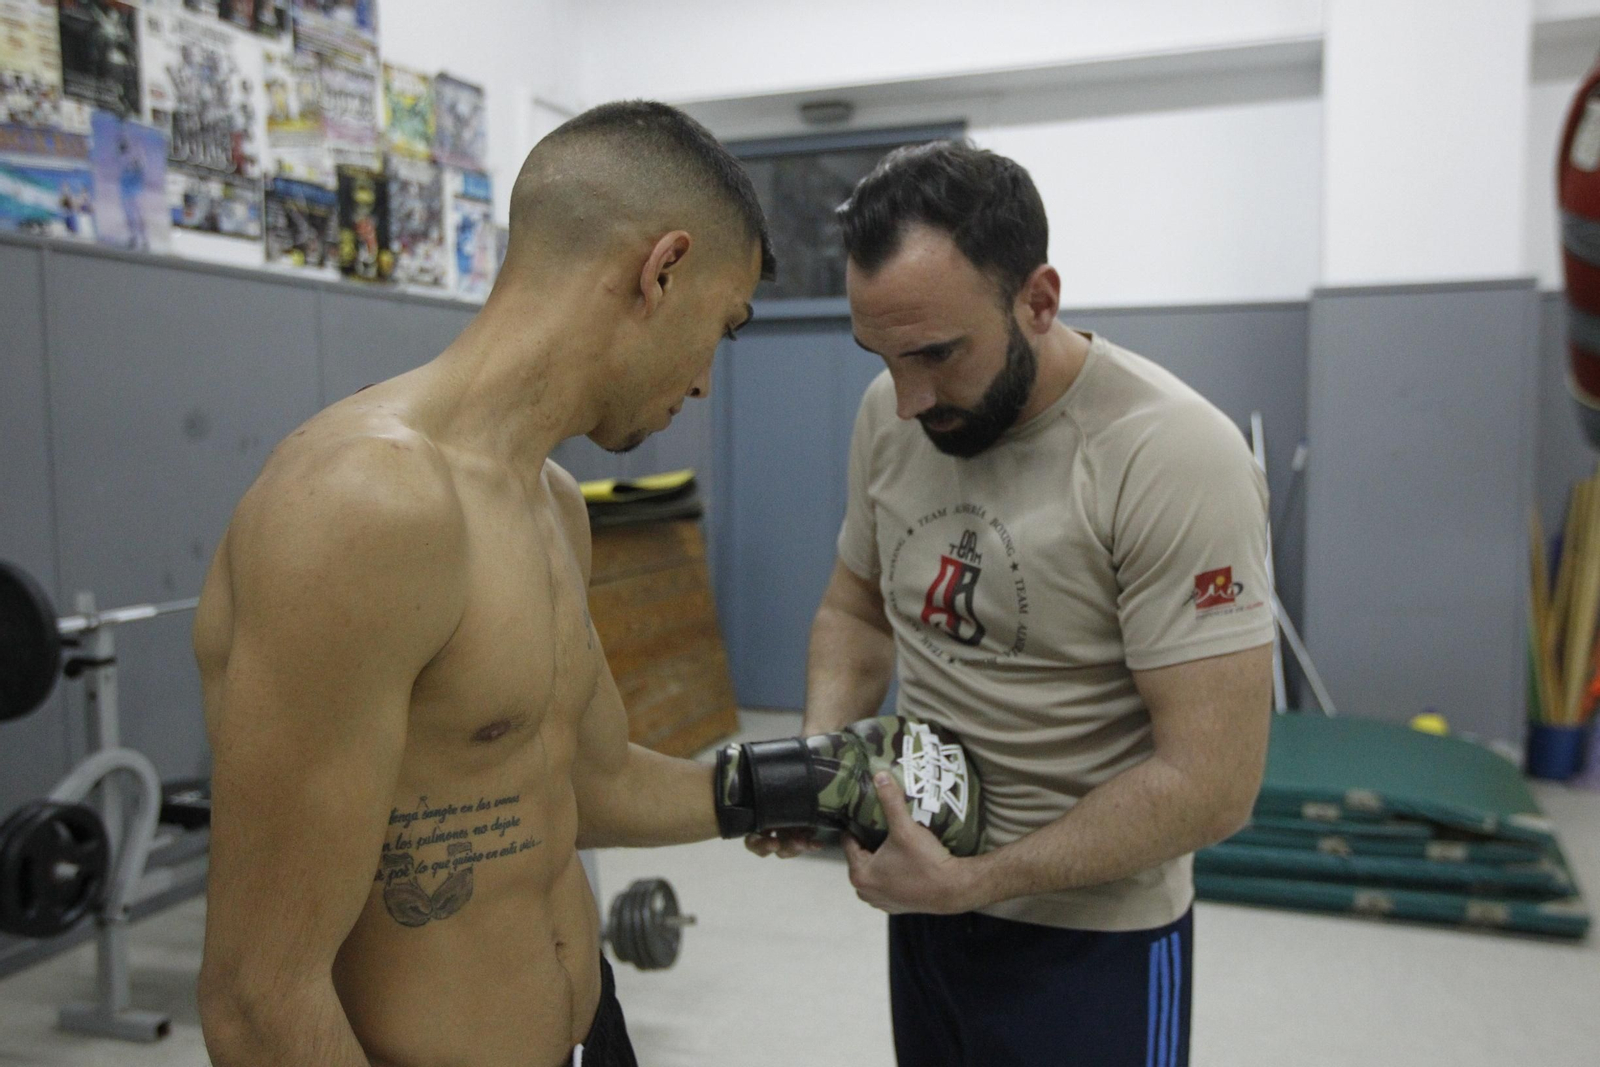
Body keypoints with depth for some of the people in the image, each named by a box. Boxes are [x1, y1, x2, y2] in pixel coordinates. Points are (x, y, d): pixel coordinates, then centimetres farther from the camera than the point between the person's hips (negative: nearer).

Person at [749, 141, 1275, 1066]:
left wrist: (972, 881, -22)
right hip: (921, 894, 6)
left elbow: (1210, 782, -24)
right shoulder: (889, 414, -5)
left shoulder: (1172, 456, -23)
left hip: (1090, 940, -5)